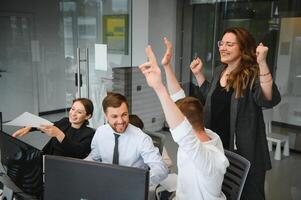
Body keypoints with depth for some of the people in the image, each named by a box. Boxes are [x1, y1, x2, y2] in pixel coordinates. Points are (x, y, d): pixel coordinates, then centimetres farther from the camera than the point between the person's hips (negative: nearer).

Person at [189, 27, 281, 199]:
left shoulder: (253, 74, -15)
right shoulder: (219, 71, 6)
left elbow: (269, 100, -33)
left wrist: (262, 63, -41)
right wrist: (199, 74, 12)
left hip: (244, 150, -6)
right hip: (216, 145, 7)